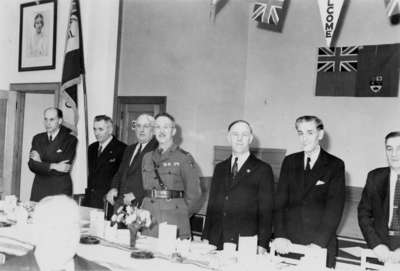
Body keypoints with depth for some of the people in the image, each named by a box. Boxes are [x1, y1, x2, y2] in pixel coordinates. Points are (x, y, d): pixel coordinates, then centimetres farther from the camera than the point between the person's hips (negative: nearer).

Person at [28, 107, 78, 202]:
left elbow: (65, 167, -10)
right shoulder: (37, 138, 12)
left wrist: (41, 163, -4)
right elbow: (32, 164, 0)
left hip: (60, 191, -3)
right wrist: (53, 166, -13)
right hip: (39, 189, 3)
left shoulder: (70, 139, -1)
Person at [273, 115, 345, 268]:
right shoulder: (289, 162, 11)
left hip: (321, 246, -2)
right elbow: (280, 202, 5)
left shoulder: (335, 165, 1)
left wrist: (319, 242, -17)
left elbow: (334, 208, -7)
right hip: (288, 243, 3)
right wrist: (280, 235, -9)